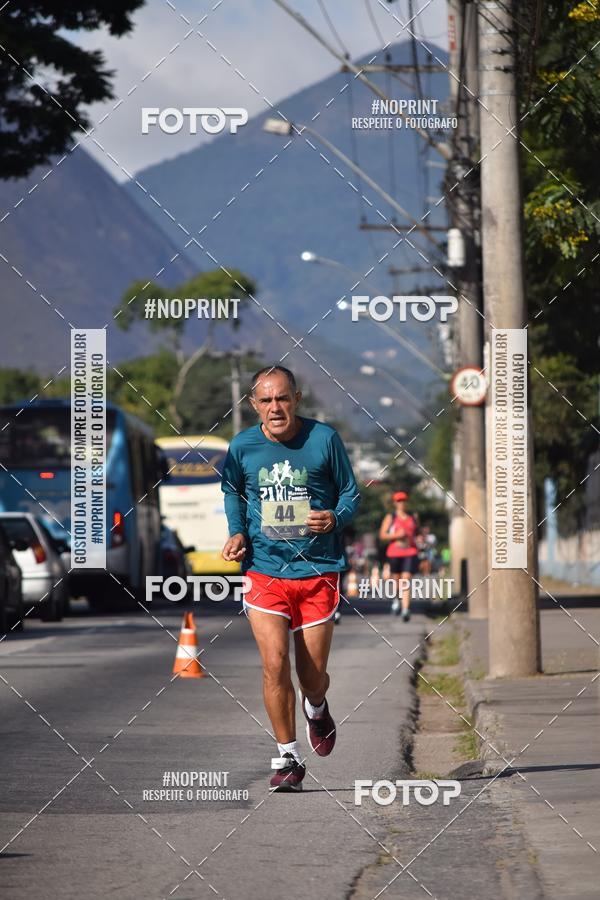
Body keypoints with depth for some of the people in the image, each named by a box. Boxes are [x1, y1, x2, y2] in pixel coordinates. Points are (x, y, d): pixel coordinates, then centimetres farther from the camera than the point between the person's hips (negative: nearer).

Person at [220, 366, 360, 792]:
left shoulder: (324, 438, -5)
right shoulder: (242, 446, 0)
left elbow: (350, 492, 5)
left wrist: (336, 518, -17)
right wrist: (237, 533, 5)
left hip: (319, 570, -1)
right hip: (264, 570, 1)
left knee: (312, 673, 4)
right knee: (275, 664, -13)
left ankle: (316, 708, 42)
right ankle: (288, 757, -1)